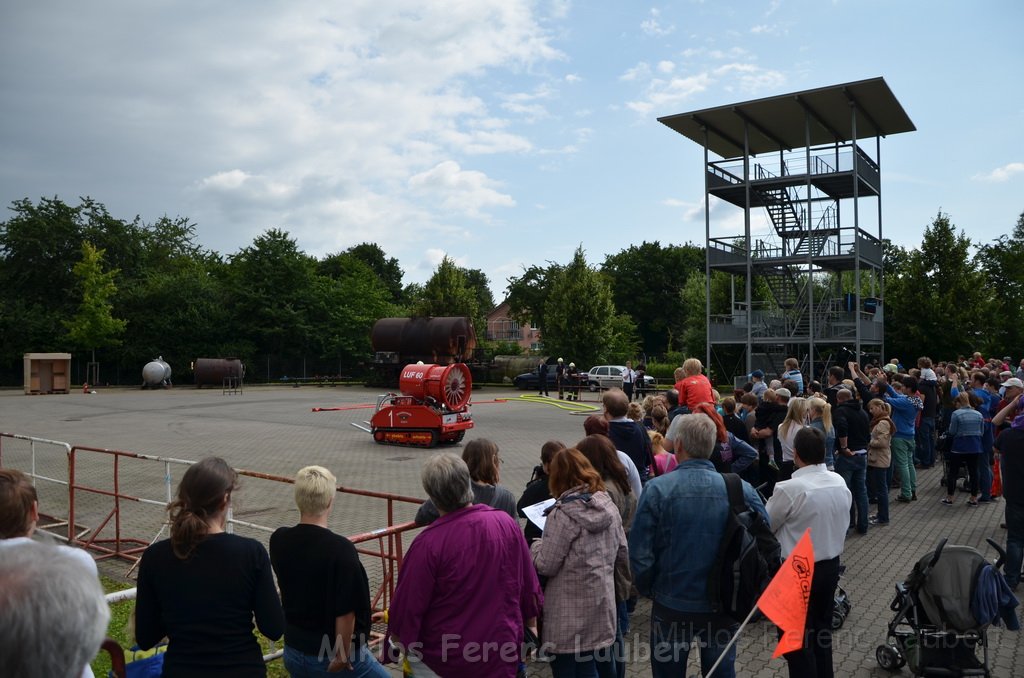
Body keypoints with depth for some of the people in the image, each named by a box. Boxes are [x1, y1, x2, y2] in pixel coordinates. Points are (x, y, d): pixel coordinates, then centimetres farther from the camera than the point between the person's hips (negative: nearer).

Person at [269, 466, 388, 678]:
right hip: (332, 657, -5)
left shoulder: (278, 541, -7)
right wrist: (342, 656, -11)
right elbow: (345, 612, -23)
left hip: (293, 652, 6)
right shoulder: (340, 550, -25)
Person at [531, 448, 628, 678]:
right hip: (604, 602, 7)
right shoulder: (609, 506, 2)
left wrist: (536, 545, 2)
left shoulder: (563, 514, -19)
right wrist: (621, 590, 23)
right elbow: (622, 553, 10)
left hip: (572, 615, -7)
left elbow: (546, 565, -17)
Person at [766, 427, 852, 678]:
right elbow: (843, 523, 8)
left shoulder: (789, 489, -24)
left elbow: (765, 526, -10)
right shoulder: (840, 483, -3)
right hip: (831, 565, 7)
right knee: (822, 631, 22)